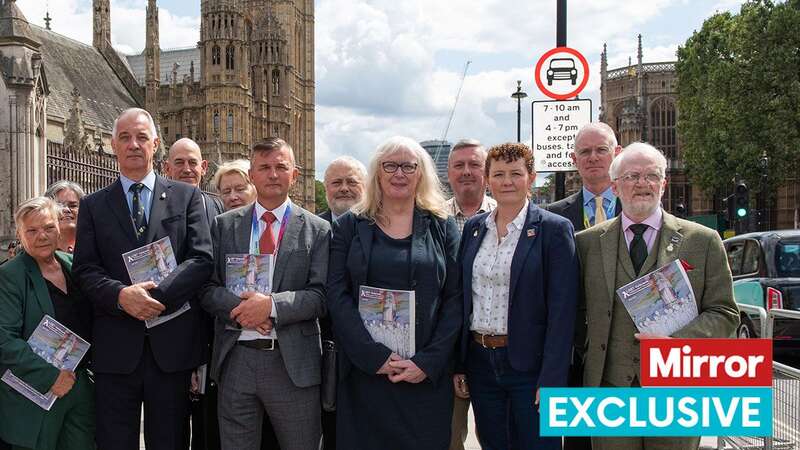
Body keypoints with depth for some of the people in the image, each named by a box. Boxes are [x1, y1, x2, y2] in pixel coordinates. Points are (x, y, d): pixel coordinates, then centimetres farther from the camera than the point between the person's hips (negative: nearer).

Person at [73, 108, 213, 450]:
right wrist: (121, 295, -17)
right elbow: (85, 270, 2)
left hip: (172, 345, 0)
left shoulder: (187, 197, 7)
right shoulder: (93, 205, 10)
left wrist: (157, 294, -16)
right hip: (116, 346, 1)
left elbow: (201, 258, -3)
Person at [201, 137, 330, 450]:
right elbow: (207, 288, 3)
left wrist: (272, 305, -19)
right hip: (235, 361, 2)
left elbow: (322, 296, -6)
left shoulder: (317, 230, 2)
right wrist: (241, 307, -16)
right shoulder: (224, 225, 9)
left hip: (293, 363, -1)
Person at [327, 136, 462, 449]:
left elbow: (455, 299, 0)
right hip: (364, 371, 0)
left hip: (427, 375, 0)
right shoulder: (350, 226, 5)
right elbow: (337, 295, -2)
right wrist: (374, 356, -13)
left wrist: (429, 362, -11)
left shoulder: (442, 228, 6)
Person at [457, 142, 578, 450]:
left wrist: (551, 381, -16)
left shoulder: (554, 229, -6)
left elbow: (561, 311, -10)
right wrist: (458, 365, 7)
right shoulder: (473, 228, 9)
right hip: (480, 363, 5)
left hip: (529, 364, -4)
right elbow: (462, 297, 12)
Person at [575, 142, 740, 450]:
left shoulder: (703, 241, 3)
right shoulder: (588, 242, 7)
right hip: (610, 389, 1)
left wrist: (676, 341, -14)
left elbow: (724, 314, 2)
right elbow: (575, 309, 12)